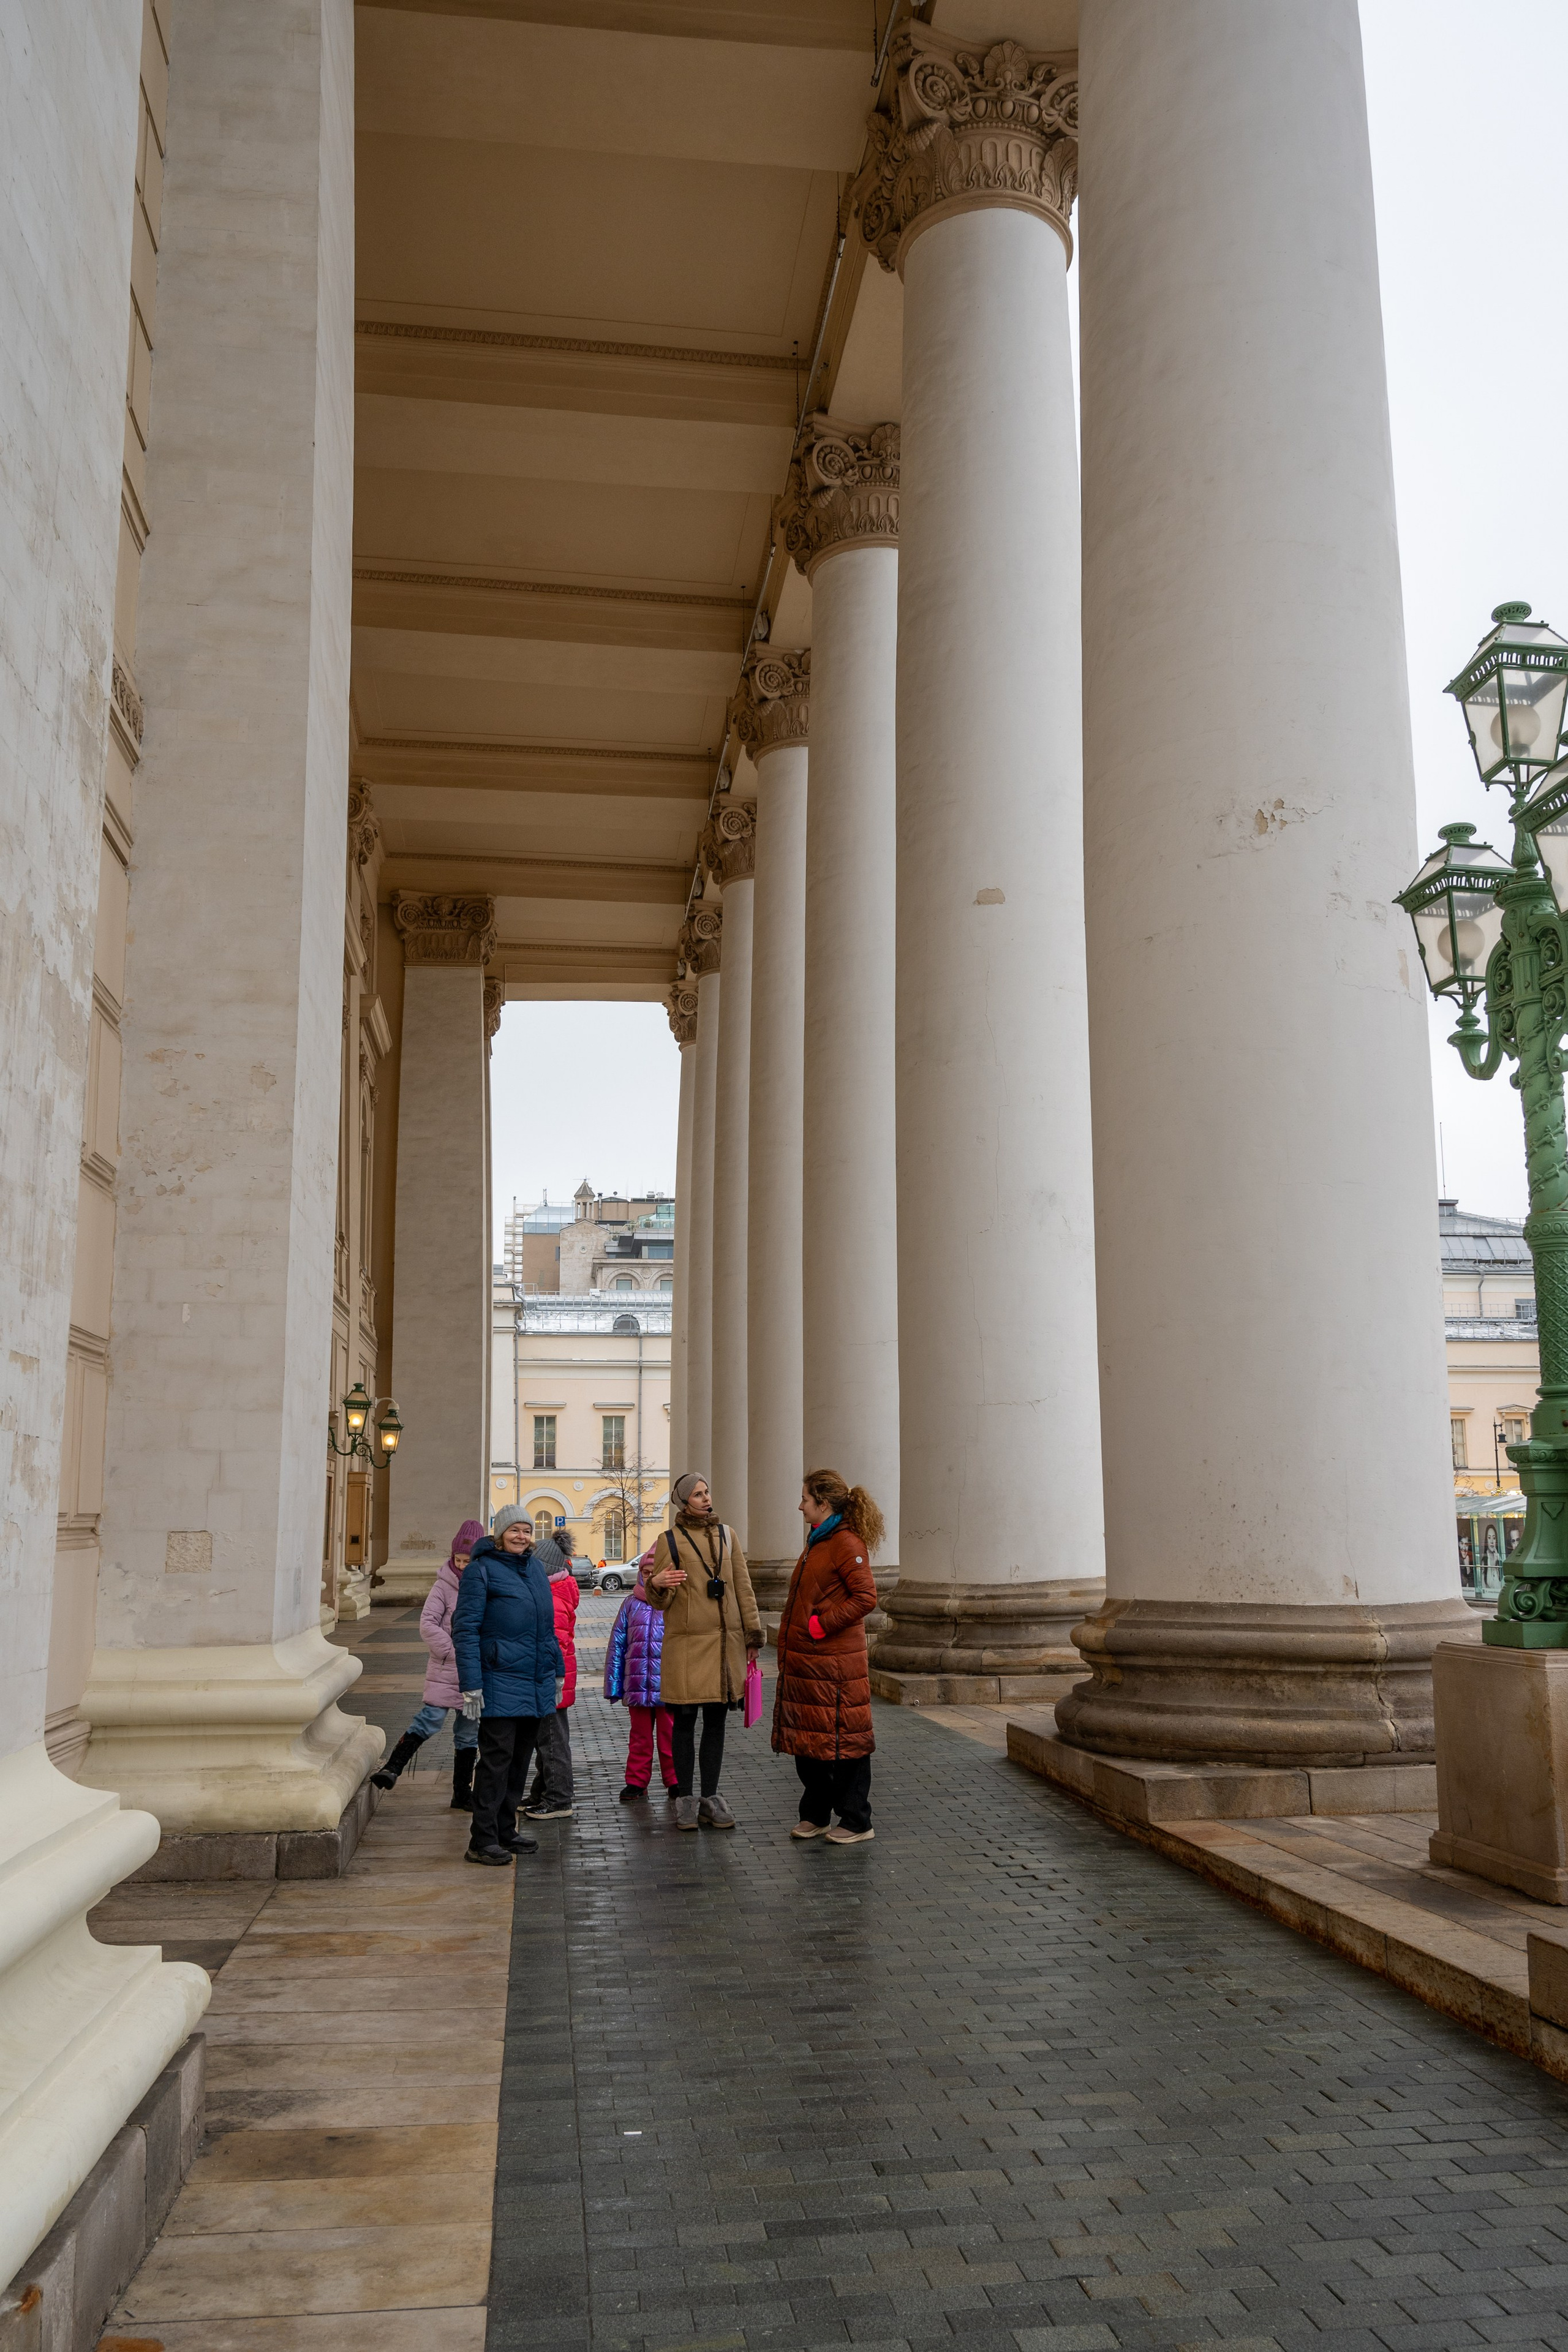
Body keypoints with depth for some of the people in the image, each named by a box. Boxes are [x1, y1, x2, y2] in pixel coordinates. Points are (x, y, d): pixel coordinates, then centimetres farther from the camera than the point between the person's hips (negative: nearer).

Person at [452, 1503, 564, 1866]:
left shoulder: (535, 1569, 14)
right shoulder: (481, 1570, -8)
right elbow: (465, 1629, -12)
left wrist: (558, 1671, 18)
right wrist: (470, 1686, -17)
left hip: (536, 1684, 7)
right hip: (500, 1683, -7)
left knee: (521, 1758, 11)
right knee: (497, 1758, -7)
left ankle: (506, 1830, 21)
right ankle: (483, 1840, -1)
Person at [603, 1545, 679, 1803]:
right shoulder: (631, 1603, 4)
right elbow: (616, 1645, 8)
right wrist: (613, 1685, 6)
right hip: (637, 1685, 2)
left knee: (670, 1737, 7)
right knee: (640, 1737, 13)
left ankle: (674, 1782, 20)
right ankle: (637, 1782, 24)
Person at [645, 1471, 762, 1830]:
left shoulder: (726, 1535, 11)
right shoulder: (669, 1540, 0)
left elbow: (743, 1587, 13)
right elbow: (660, 1602, -1)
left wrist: (753, 1632, 9)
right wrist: (657, 1586, -24)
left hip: (725, 1640, 3)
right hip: (686, 1642, -3)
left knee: (716, 1720, 7)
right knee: (685, 1722, 2)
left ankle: (710, 1797, 15)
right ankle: (685, 1799, 12)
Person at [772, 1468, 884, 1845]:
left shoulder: (847, 1544, -14)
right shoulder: (818, 1542, 16)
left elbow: (865, 1598, -21)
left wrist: (820, 1626, -19)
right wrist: (788, 1641, 16)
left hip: (833, 1663, -9)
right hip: (804, 1660, 9)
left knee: (842, 1740, 0)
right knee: (806, 1740, 14)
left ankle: (856, 1822, 10)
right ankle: (815, 1815, 25)